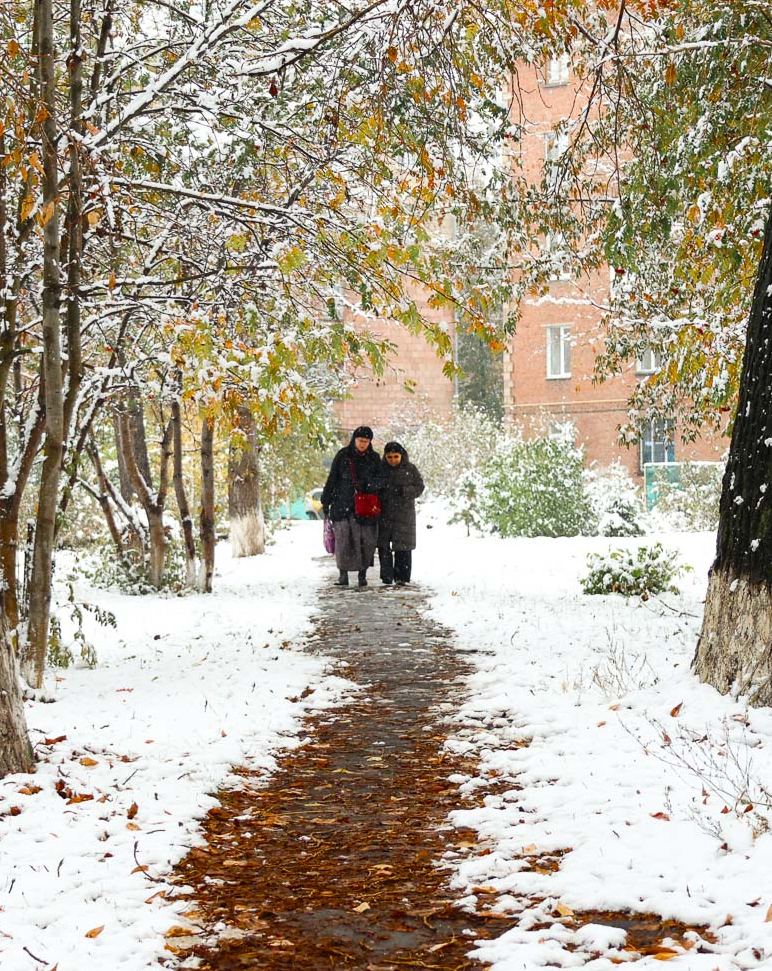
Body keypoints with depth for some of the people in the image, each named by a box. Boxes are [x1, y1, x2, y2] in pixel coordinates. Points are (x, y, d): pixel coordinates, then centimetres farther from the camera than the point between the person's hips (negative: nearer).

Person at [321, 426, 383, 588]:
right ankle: (343, 574, -2)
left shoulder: (374, 458, 7)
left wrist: (367, 484, -22)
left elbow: (380, 479, -1)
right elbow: (332, 479, 7)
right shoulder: (343, 455, 4)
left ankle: (362, 574, 10)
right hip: (343, 504, -1)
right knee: (343, 538, -7)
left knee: (366, 540, -1)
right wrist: (326, 500, 5)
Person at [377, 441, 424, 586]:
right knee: (383, 544, 2)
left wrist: (403, 491, -15)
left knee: (403, 546, -3)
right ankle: (386, 575, 10)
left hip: (404, 512, -1)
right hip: (384, 512, 1)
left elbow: (419, 487, 0)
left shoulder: (410, 469, 0)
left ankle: (401, 577, 3)